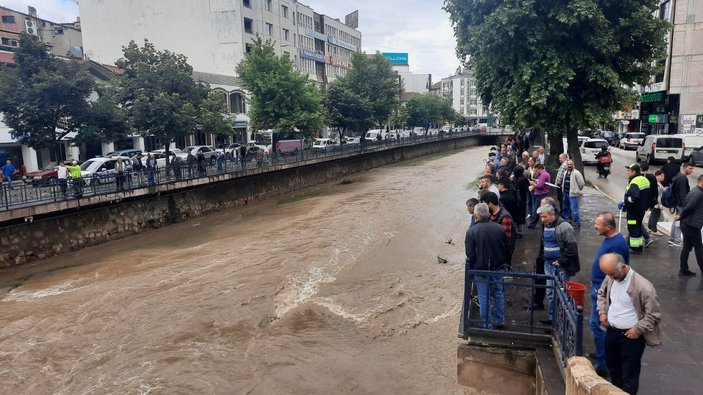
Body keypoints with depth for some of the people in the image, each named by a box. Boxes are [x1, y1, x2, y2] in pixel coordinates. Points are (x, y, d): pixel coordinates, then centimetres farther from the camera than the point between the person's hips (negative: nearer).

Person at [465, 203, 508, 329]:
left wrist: (469, 273, -2)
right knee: (498, 294, 18)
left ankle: (487, 325, 15)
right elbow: (505, 249, 6)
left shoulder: (471, 231, -16)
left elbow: (470, 256, -14)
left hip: (480, 270, -4)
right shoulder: (498, 228, -3)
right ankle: (500, 321, 30)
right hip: (498, 269, 4)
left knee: (484, 298, 6)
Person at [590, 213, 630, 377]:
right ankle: (602, 353, 35)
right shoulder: (609, 239, 6)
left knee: (597, 325, -4)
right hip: (600, 287, 10)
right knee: (600, 324, 20)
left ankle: (602, 364, 4)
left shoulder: (617, 245, -25)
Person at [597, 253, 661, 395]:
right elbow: (602, 293, 16)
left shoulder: (643, 287, -26)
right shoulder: (610, 278, -6)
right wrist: (602, 312, 3)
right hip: (611, 331, 7)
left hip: (631, 335, -6)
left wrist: (638, 330, -17)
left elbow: (654, 315, -16)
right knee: (612, 366, 24)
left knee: (629, 373, 6)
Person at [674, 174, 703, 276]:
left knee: (687, 247, 11)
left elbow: (686, 206, 14)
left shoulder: (695, 191, 14)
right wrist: (680, 216, -9)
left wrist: (680, 216, 0)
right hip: (692, 225, -9)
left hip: (687, 224, 9)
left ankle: (683, 270, 15)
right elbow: (688, 207, -24)